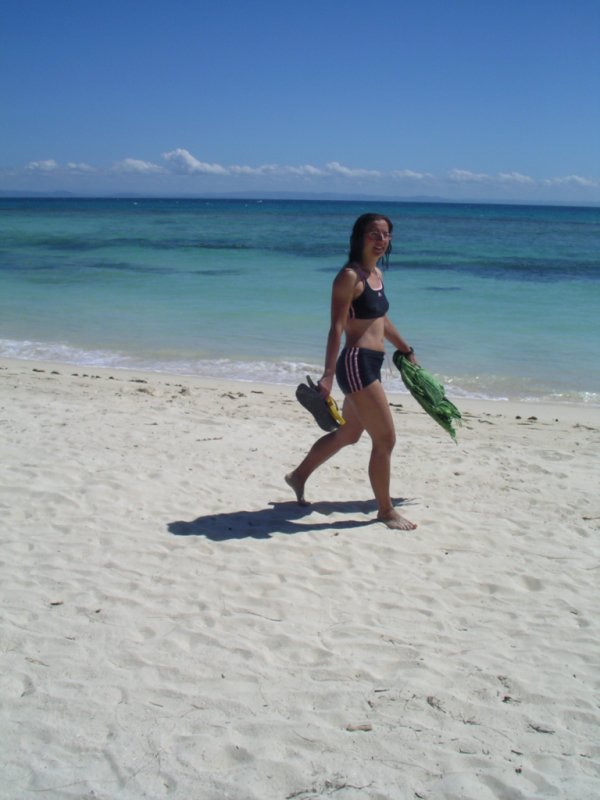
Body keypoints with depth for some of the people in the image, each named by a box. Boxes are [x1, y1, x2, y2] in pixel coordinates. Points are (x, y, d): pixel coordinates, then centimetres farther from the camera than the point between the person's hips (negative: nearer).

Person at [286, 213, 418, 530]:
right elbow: (337, 327, -17)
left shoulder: (376, 274, 14)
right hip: (357, 363, -10)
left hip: (371, 365, 10)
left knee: (347, 434, 23)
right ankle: (385, 510, 13)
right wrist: (328, 374, -23)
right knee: (385, 439, -3)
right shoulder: (350, 276, -12)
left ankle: (299, 475, 40)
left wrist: (407, 351, 36)